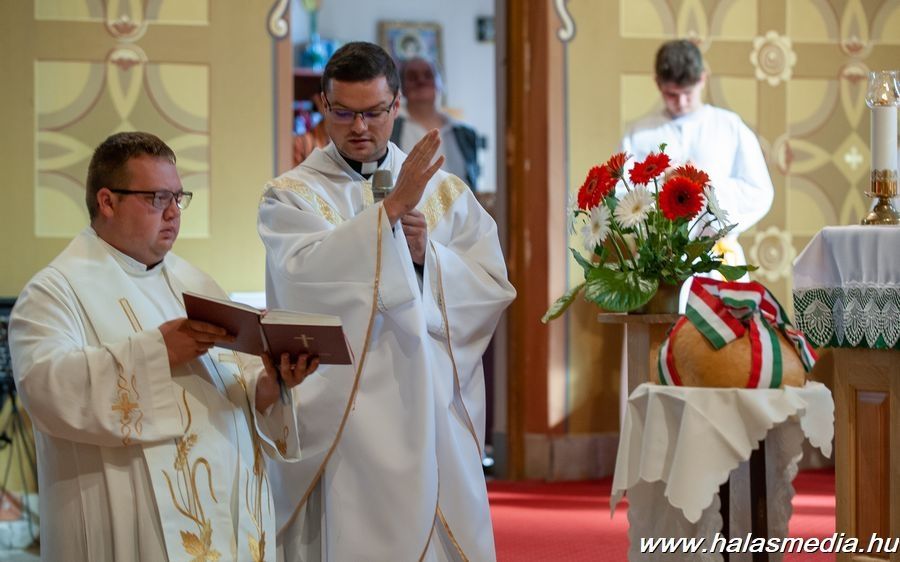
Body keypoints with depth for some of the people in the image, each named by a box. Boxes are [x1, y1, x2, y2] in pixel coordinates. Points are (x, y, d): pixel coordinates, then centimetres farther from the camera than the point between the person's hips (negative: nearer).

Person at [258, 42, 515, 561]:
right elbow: (305, 275, -17)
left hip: (433, 415, 3)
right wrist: (391, 209, -21)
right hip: (340, 419, -3)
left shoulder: (446, 193, 12)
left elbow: (494, 286, 4)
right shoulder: (290, 196, 2)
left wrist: (426, 256, -12)